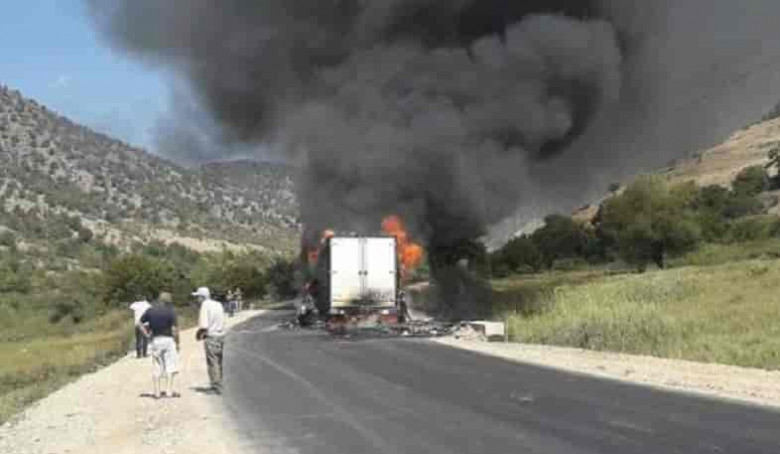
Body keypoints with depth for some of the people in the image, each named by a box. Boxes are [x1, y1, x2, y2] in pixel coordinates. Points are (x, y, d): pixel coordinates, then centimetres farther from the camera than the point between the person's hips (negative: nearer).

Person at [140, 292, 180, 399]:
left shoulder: (150, 311, 6)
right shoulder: (170, 311, -8)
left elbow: (141, 322, 13)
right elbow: (174, 329, -11)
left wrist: (148, 333, 11)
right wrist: (177, 342, -3)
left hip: (155, 340, 4)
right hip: (168, 339, -4)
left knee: (157, 368, 10)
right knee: (171, 366, 3)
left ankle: (157, 392, 12)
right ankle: (169, 391, 0)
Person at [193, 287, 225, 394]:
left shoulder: (205, 306, -12)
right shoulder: (218, 305, 12)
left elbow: (204, 326, -20)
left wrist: (198, 334, -1)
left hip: (211, 337, -8)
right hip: (221, 336, 8)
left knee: (212, 363, -1)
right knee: (218, 362, 16)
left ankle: (217, 387, 0)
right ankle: (218, 385, 24)